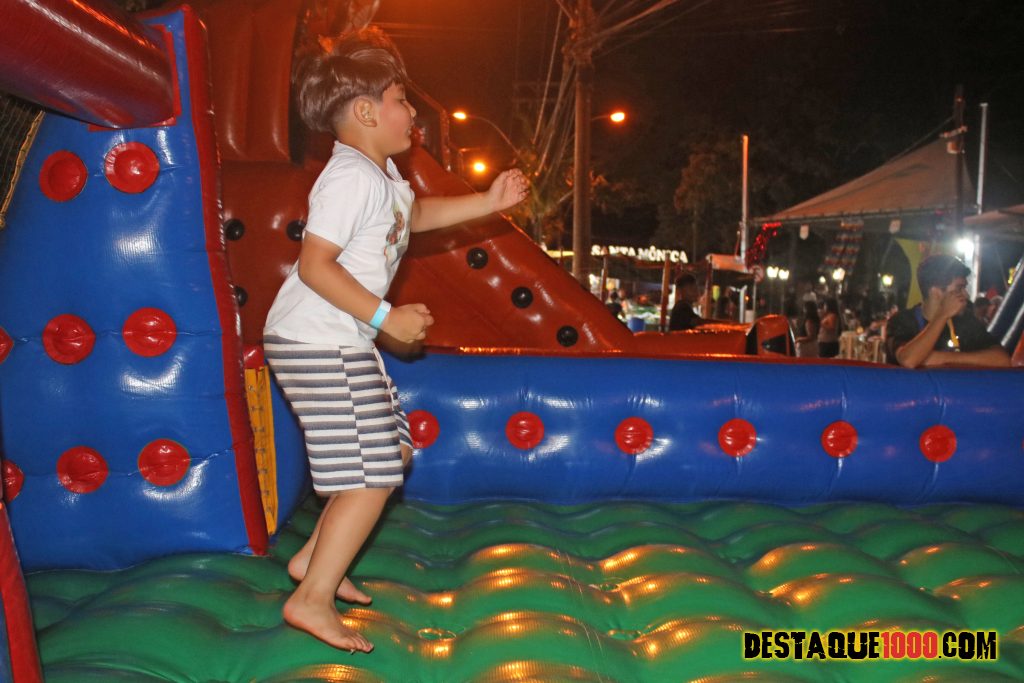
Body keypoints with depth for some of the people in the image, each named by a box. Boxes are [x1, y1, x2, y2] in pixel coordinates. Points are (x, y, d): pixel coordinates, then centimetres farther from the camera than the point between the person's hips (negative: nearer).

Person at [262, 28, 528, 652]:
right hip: (317, 343, -11)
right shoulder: (352, 177, -19)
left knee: (394, 449, 17)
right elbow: (314, 265, -24)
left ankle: (314, 558, 28)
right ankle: (312, 600, 3)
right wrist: (386, 317, -23)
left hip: (343, 342, 11)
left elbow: (415, 213, 31)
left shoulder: (381, 172, 13)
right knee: (370, 477, -8)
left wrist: (488, 202, 21)